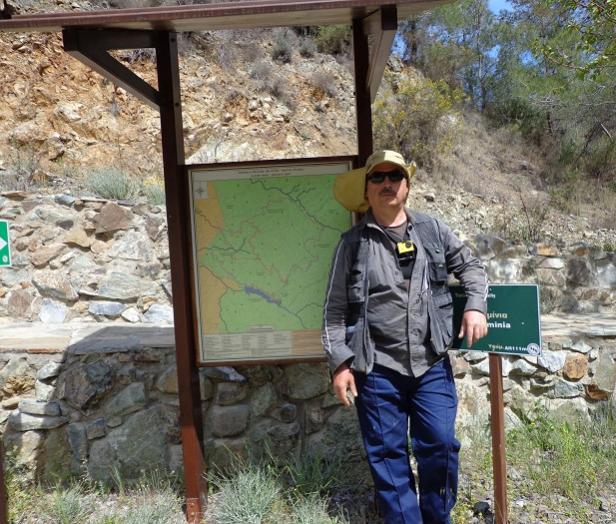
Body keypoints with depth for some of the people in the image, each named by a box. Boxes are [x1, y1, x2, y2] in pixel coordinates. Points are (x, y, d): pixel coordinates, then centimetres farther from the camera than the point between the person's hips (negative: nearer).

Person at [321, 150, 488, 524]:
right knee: (387, 454, 8)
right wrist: (340, 363, -4)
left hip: (431, 364, 2)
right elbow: (335, 309, 0)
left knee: (441, 445, 8)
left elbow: (470, 265, 18)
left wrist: (476, 305, 1)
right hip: (377, 368, -1)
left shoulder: (432, 230, 6)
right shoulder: (353, 244, -1)